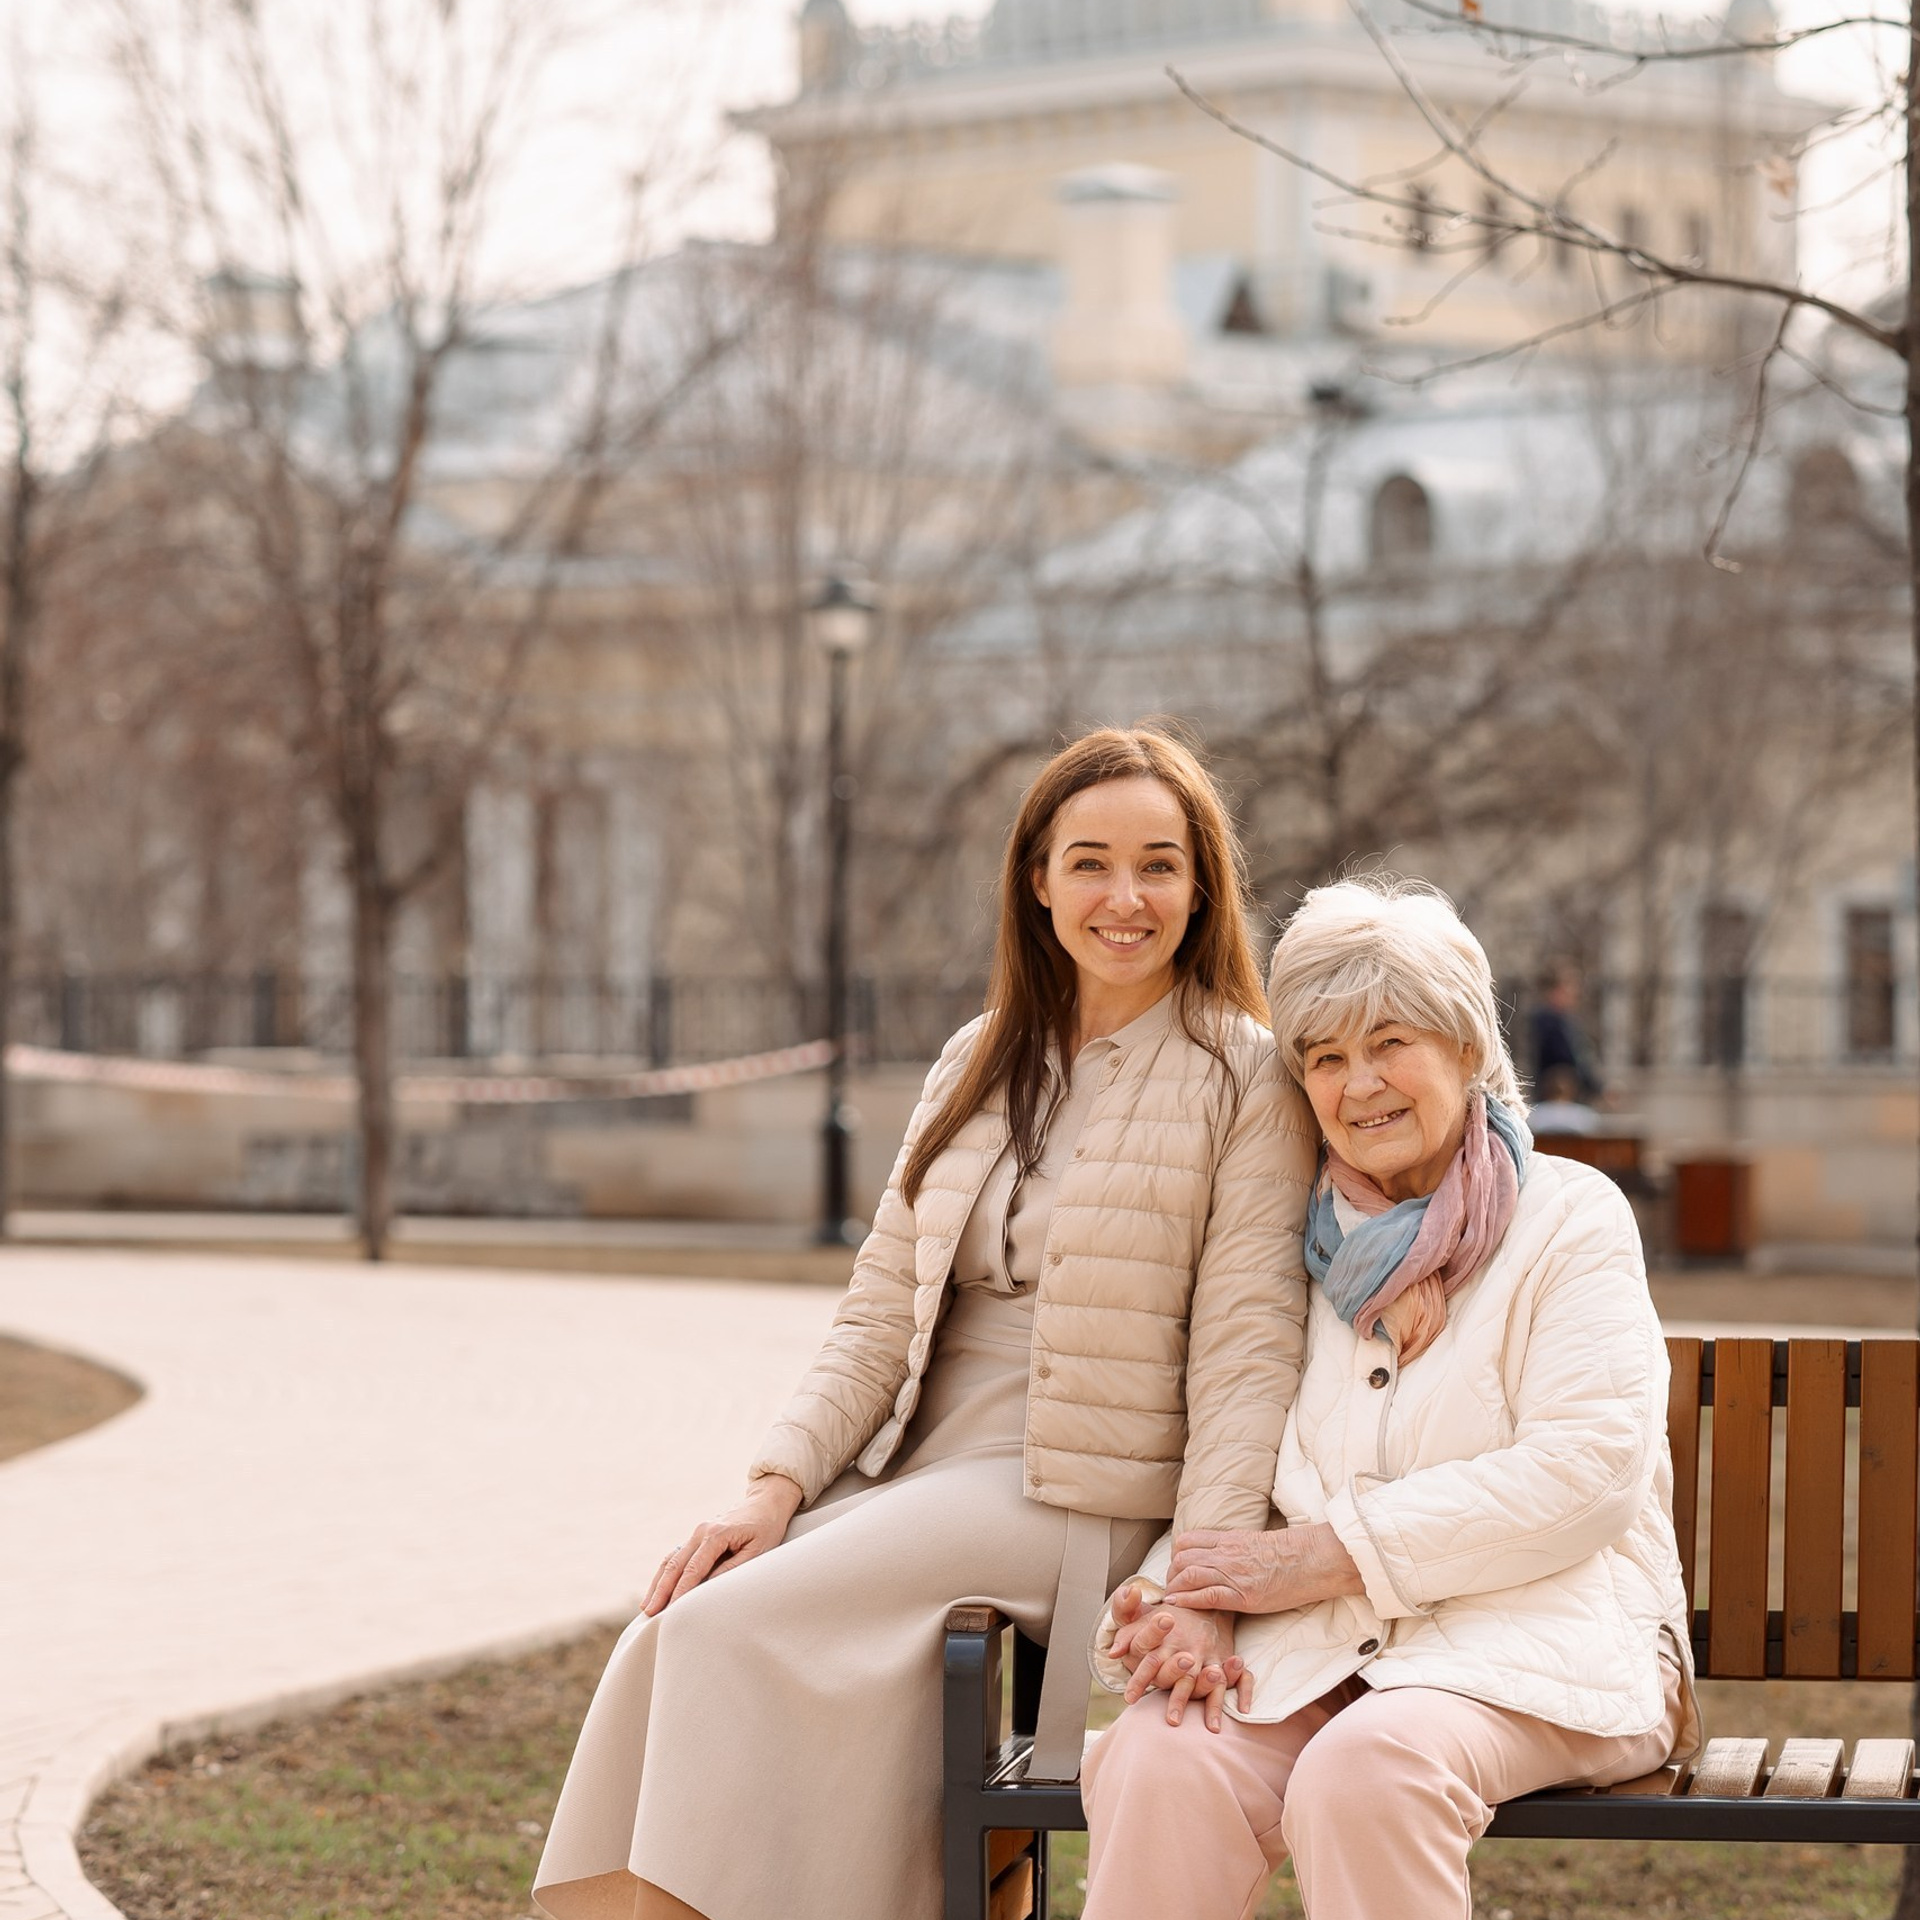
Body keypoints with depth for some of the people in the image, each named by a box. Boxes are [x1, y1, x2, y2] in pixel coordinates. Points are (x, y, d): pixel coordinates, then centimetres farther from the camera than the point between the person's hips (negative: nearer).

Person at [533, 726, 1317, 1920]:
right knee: (672, 1637, -20)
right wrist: (782, 1485, -1)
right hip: (911, 1481, 6)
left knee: (738, 1631, -24)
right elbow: (880, 1314, 15)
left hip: (1079, 1503, -6)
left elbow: (1247, 1353, -10)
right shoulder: (978, 1066, 16)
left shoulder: (1246, 1081, -2)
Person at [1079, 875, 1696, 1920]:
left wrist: (1328, 1553, -13)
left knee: (1371, 1767, -37)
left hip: (1535, 1642, -3)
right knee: (1158, 1765, -30)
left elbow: (1588, 1470, -8)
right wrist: (1190, 1590, -11)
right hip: (1316, 1650, 3)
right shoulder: (1308, 1242, 19)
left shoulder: (1568, 1217, 5)